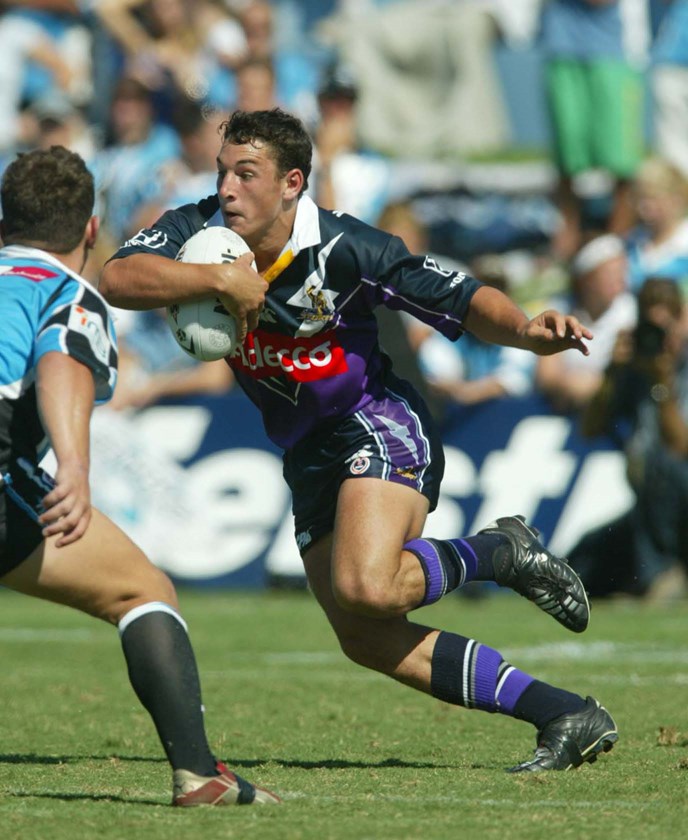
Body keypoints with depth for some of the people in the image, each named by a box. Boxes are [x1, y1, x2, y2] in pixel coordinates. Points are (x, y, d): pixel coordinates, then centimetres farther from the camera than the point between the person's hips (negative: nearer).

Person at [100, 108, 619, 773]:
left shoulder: (348, 249, -19)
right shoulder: (196, 232, -8)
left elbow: (466, 301, -16)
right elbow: (117, 280, -25)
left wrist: (529, 332, -36)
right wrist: (219, 278, -35)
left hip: (379, 426, -7)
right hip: (308, 458, 7)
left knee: (365, 590, -31)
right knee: (366, 639, 2)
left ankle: (500, 552, 0)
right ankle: (568, 717, 7)